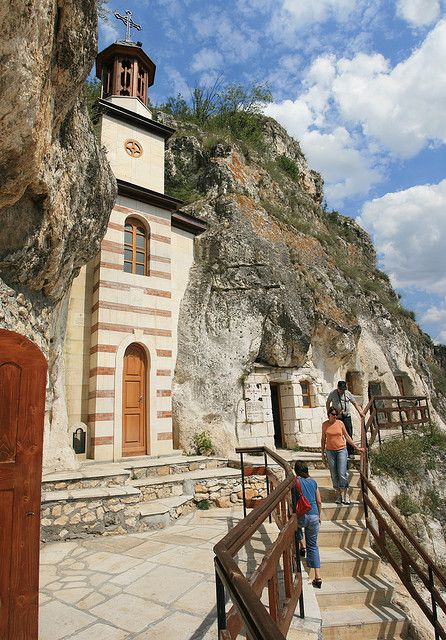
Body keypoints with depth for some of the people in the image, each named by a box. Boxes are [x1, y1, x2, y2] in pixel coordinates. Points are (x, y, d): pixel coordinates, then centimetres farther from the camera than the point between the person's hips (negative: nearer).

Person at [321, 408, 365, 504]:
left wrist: (356, 447, 7)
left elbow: (347, 436, 8)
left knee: (342, 474, -7)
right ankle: (338, 493, 19)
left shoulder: (340, 423, -1)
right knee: (334, 474, 5)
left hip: (341, 450, -1)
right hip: (330, 451, 1)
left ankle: (345, 494, 7)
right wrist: (322, 452, 9)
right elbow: (323, 439, 9)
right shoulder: (325, 424, 1)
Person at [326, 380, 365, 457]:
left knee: (349, 435, 1)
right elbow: (327, 403, 7)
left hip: (347, 417, 2)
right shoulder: (332, 393, -4)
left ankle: (350, 452, 9)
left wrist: (360, 411, 8)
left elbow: (354, 403, 13)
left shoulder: (348, 393, 4)